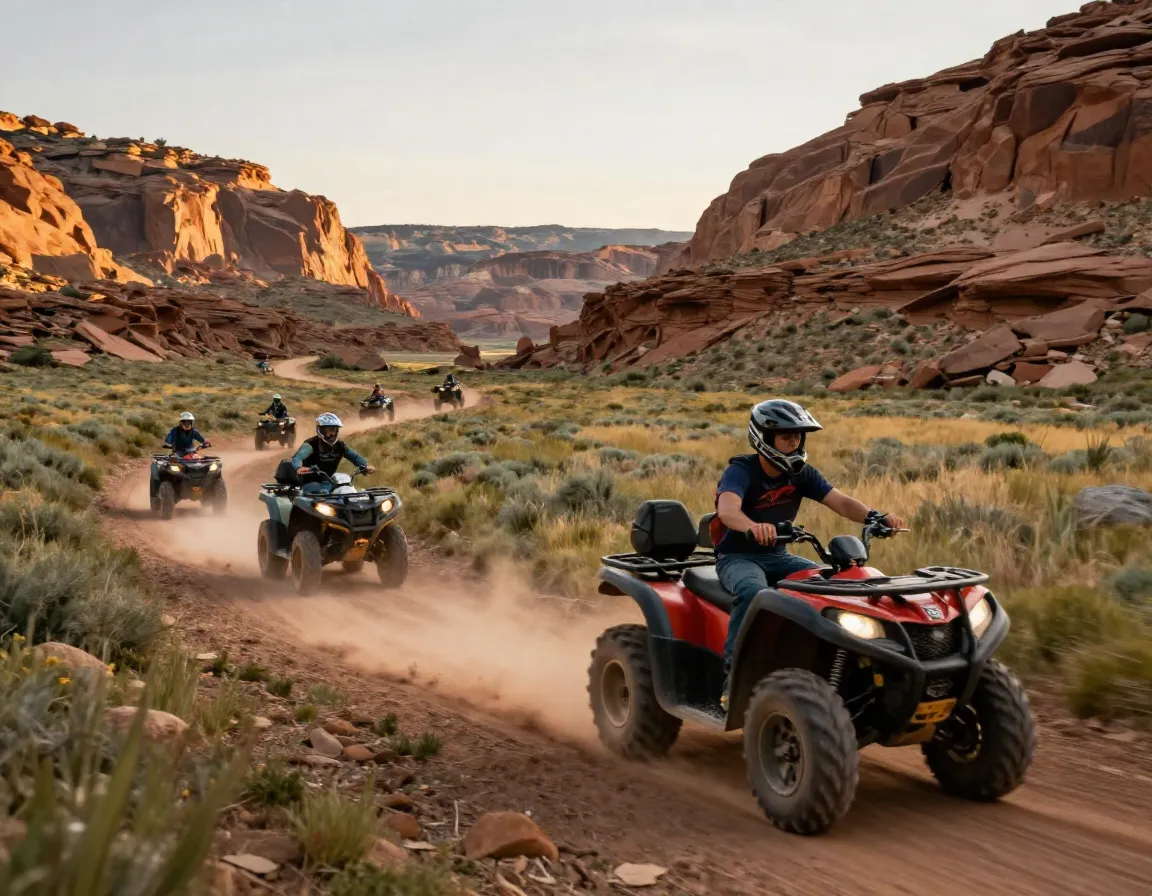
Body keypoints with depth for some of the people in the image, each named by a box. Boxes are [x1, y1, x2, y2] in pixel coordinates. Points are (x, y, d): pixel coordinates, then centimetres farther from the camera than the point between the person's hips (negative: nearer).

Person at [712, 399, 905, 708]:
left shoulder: (802, 474, 1)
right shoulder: (741, 471, -16)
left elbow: (841, 502, -10)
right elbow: (727, 509, -37)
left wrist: (875, 517, -31)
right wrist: (753, 527, -60)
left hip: (777, 555, 6)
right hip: (737, 557, -6)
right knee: (753, 593, -38)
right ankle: (733, 679, -32)